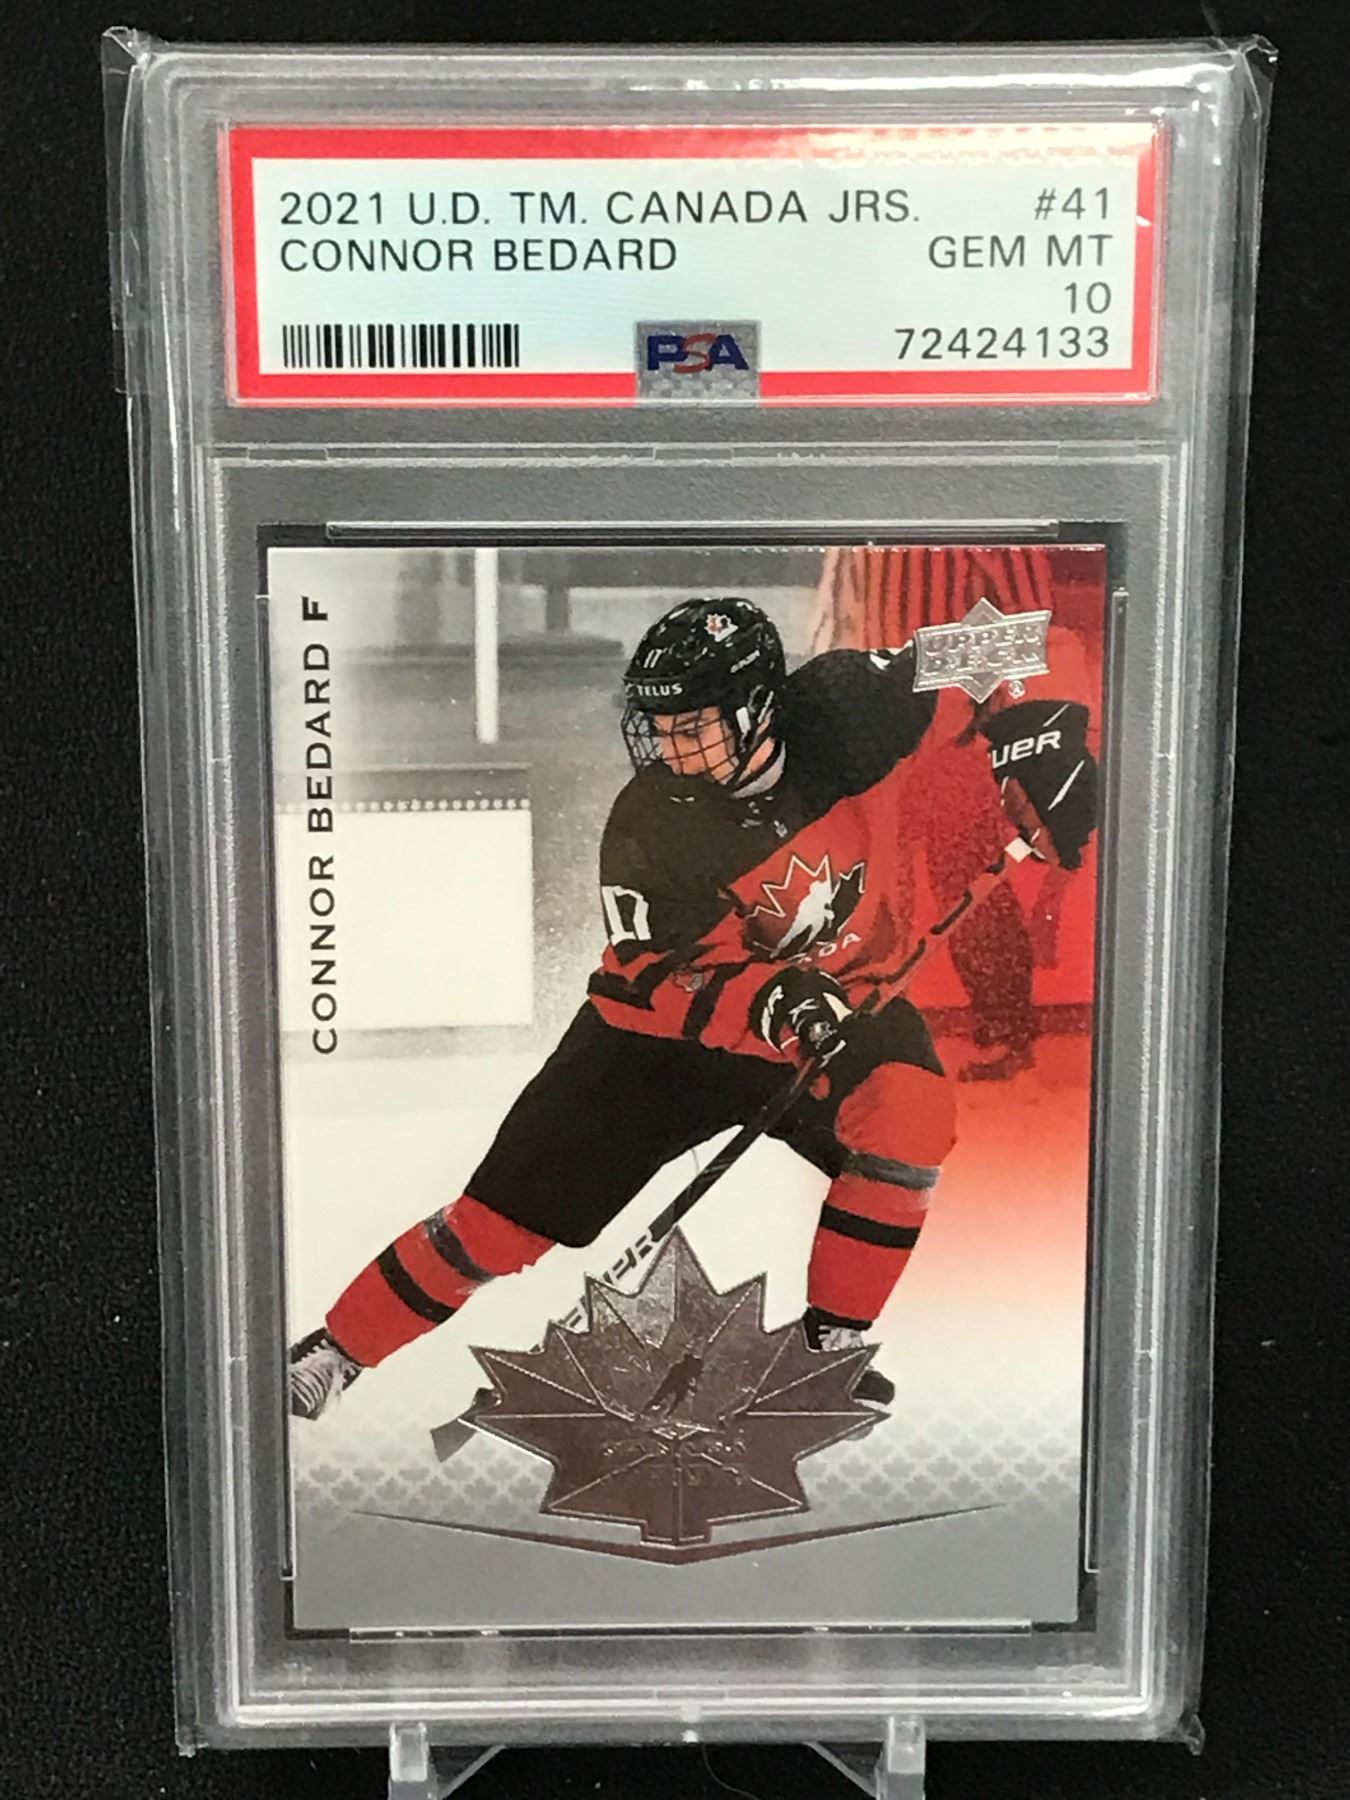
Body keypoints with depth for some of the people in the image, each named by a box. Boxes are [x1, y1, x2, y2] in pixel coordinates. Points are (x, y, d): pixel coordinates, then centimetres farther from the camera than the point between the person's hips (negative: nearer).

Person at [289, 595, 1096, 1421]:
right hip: (670, 1028, -2)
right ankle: (335, 1352, 18)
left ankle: (831, 1339, -7)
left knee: (912, 1113, -29)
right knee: (506, 1215, -2)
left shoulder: (843, 709, -20)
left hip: (842, 1004, 2)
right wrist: (766, 1001, -39)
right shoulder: (650, 826, -23)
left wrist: (1034, 736, -19)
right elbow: (644, 979, -23)